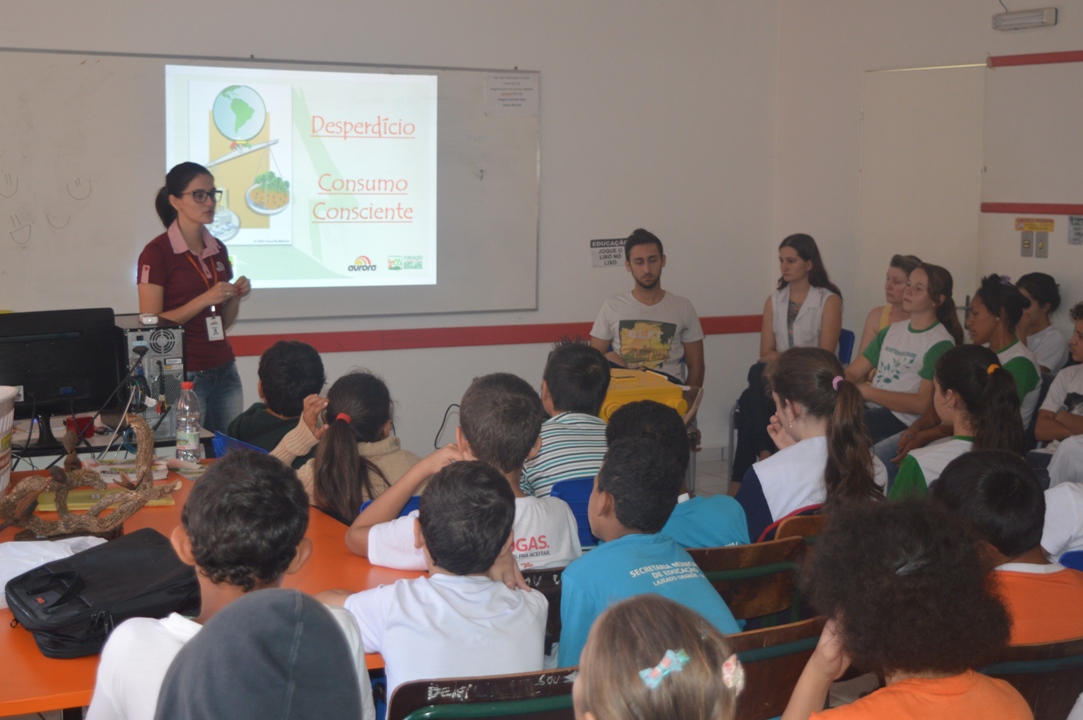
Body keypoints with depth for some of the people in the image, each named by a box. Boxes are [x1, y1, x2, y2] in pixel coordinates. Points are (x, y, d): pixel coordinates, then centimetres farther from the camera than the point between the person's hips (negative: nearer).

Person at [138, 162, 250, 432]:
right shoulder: (157, 253, -8)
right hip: (183, 375, -6)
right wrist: (205, 299, -19)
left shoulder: (217, 249, 11)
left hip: (224, 370, 6)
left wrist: (235, 296, -2)